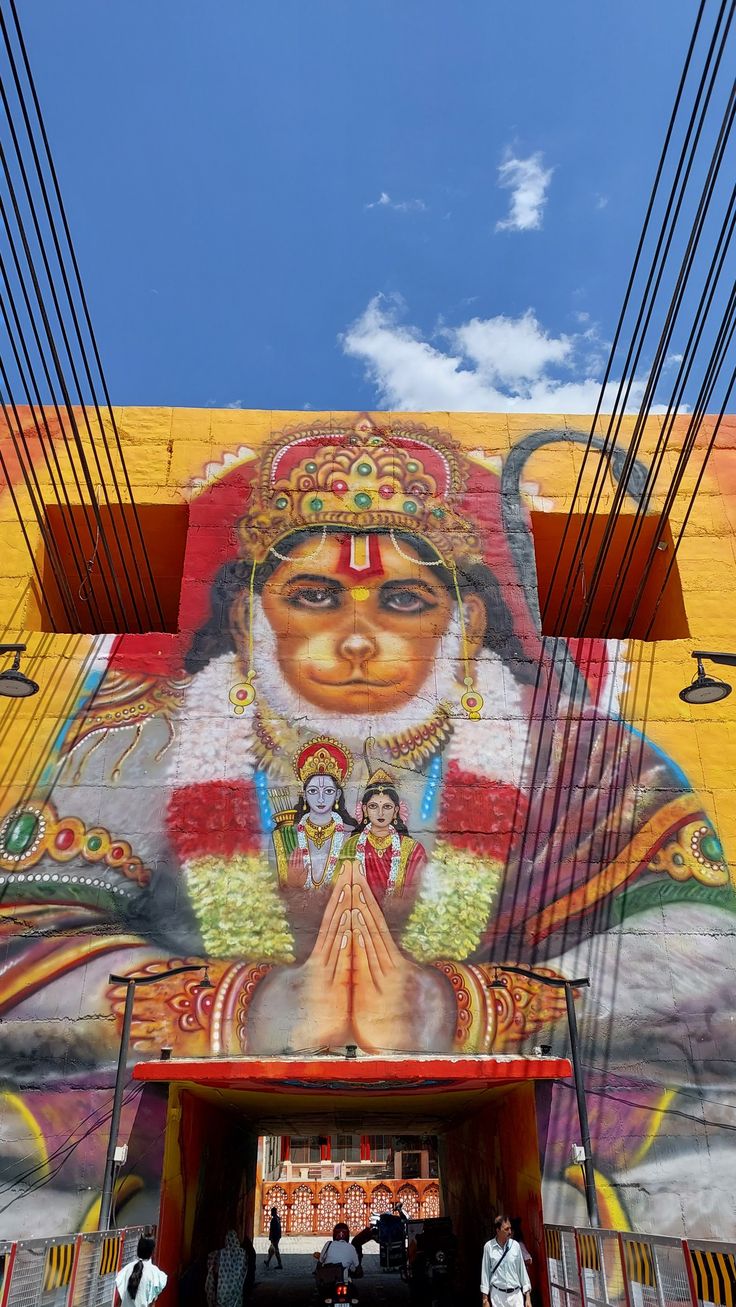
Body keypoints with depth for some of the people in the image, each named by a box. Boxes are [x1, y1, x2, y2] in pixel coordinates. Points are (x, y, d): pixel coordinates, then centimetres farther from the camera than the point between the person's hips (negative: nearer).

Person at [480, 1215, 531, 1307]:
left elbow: (522, 1271, 3)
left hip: (515, 1294, 1)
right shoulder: (489, 1247, -7)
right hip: (498, 1294, -1)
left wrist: (528, 1297, 4)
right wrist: (485, 1298, 1)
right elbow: (485, 1273, 0)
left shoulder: (515, 1245, -3)